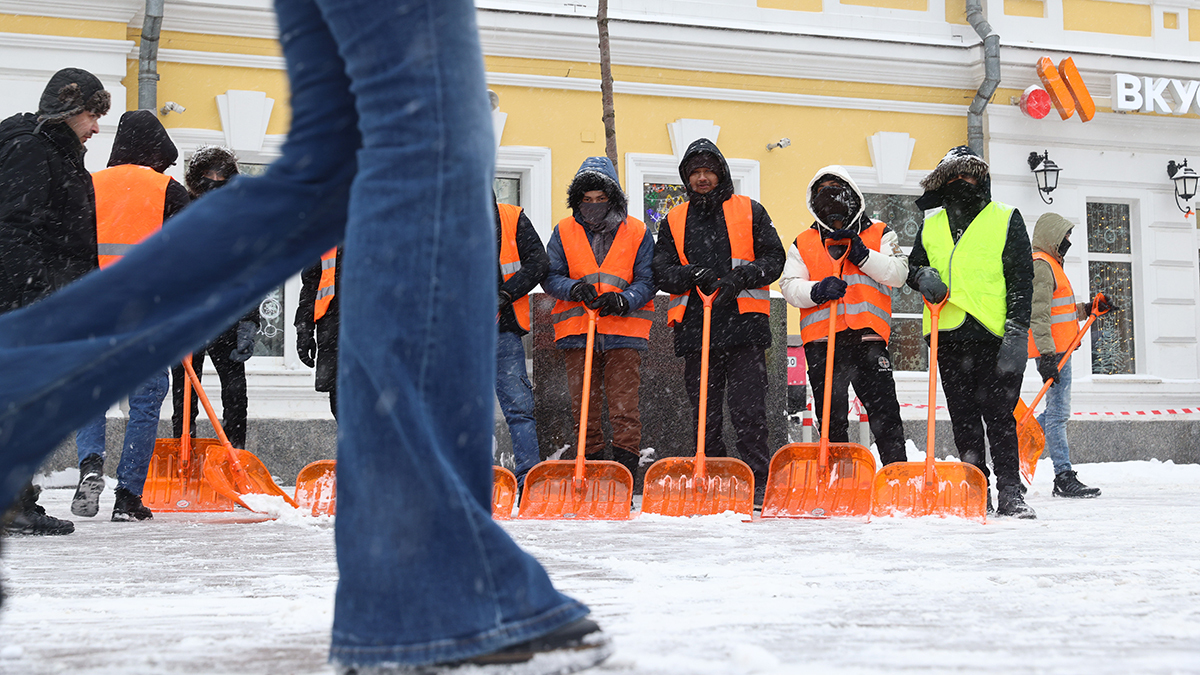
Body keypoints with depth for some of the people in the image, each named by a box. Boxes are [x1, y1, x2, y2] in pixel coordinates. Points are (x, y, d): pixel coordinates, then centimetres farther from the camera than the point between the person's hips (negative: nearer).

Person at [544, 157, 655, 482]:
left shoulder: (637, 232, 6)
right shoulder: (564, 231, 10)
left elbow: (646, 281, 3)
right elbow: (550, 276, 6)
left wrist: (622, 300, -16)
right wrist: (574, 289, -15)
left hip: (624, 331, -2)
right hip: (577, 331, 2)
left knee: (625, 409, -5)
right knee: (583, 408, 4)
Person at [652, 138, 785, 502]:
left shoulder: (749, 211, 10)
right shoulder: (675, 220, 16)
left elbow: (774, 258, 5)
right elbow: (661, 271, 9)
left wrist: (741, 277, -11)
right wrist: (692, 275, -11)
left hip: (743, 324, -3)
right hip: (695, 326, 3)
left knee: (748, 411, -8)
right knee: (705, 412, 4)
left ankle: (759, 483, -3)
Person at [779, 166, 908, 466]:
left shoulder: (879, 235, 13)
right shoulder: (803, 244, 16)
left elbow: (898, 273, 1)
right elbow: (789, 286, 6)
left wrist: (862, 254, -11)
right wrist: (817, 291, -14)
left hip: (868, 338, -1)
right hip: (822, 342, 2)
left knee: (885, 414, -6)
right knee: (831, 419, 5)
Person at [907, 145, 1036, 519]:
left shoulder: (1006, 219, 6)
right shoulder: (931, 226, 17)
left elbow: (1021, 280, 0)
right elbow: (913, 266, 26)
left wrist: (1017, 333, -10)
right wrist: (923, 277, -1)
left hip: (993, 334, -4)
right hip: (948, 334, 4)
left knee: (999, 415, -7)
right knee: (963, 418, 6)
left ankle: (1010, 493, -2)